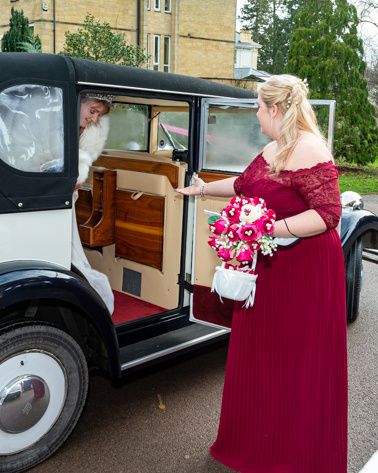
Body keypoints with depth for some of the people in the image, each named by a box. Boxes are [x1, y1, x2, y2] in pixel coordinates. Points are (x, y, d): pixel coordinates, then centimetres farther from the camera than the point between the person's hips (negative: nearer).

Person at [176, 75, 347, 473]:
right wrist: (203, 189, 34)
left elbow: (329, 213, -24)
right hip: (268, 266, 9)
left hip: (305, 270, -9)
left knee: (298, 360, 4)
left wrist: (274, 228, -29)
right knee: (260, 353, 18)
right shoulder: (272, 150, 9)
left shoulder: (309, 151, -19)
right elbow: (243, 184, 24)